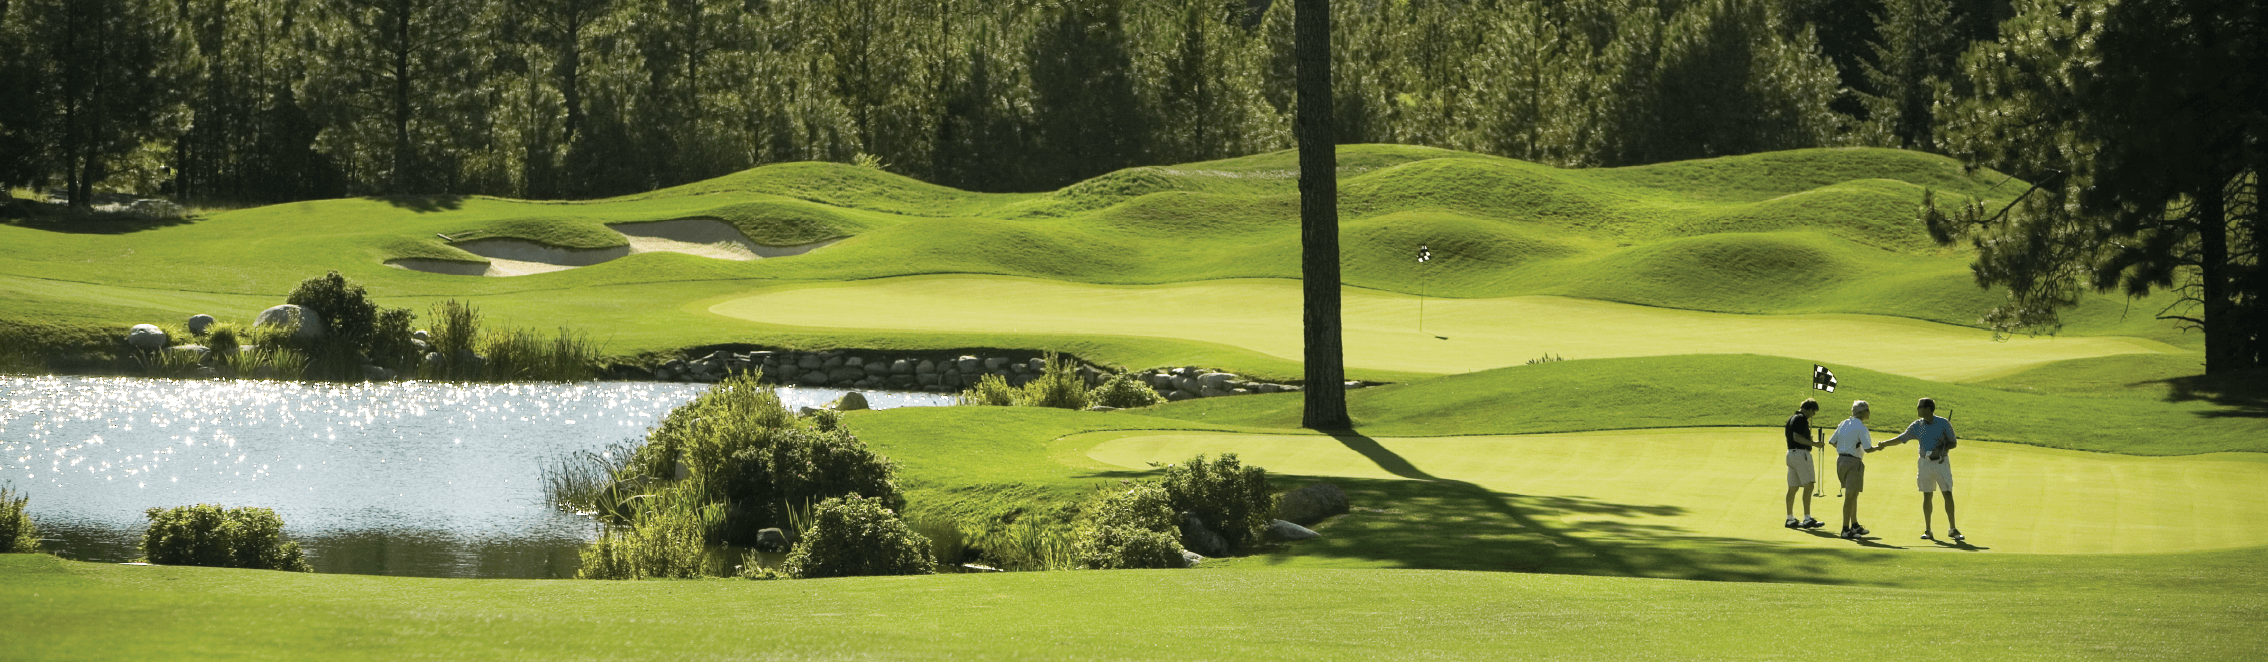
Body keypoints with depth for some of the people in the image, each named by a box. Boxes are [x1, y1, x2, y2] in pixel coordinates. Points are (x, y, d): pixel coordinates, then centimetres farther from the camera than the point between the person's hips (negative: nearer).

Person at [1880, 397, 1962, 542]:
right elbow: (1900, 439, 6)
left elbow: (1953, 443, -1)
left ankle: (1952, 529, 0)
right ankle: (1927, 530, 10)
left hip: (1941, 462, -3)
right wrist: (1884, 444, -5)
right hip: (1925, 463, 3)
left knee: (1948, 494, -7)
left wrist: (1943, 449, -19)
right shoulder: (1917, 426, 3)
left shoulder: (1943, 423, -5)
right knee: (1927, 496, 4)